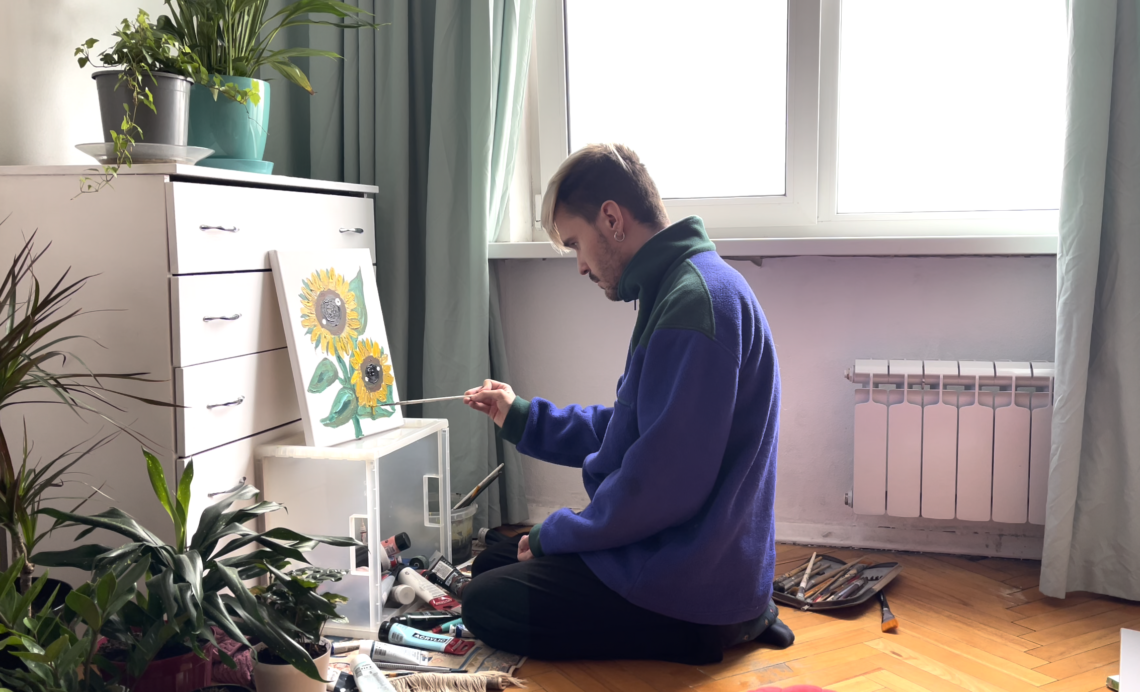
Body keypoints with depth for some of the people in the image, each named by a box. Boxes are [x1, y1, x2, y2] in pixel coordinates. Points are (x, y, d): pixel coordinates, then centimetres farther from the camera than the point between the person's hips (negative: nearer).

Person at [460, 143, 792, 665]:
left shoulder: (694, 299, -23)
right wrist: (521, 417, 18)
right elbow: (625, 431, 19)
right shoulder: (676, 288, 12)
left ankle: (715, 631, -3)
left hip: (693, 583, -11)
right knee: (490, 564, 17)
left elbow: (660, 484, -26)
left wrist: (552, 535, -11)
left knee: (484, 604, -7)